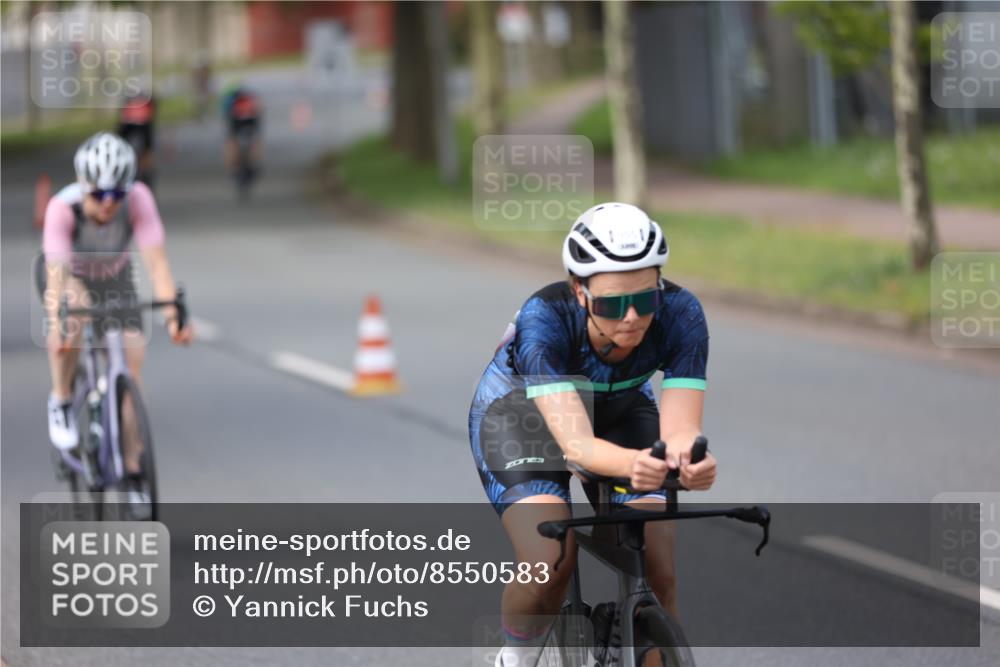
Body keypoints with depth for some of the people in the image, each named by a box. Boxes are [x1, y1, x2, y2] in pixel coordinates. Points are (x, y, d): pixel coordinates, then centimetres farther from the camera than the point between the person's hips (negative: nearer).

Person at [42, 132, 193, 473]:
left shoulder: (138, 199, -33)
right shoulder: (63, 207, -37)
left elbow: (156, 262, -37)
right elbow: (57, 273, -44)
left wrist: (173, 316, -50)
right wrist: (56, 323, -60)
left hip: (115, 278, 2)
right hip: (71, 276, -2)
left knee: (132, 371, -10)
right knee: (75, 312, -37)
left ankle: (131, 465, 4)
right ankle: (61, 401, -15)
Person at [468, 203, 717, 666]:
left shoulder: (680, 315, -31)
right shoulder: (545, 318, -39)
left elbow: (680, 428, -38)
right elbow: (576, 443, -48)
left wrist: (690, 460, -62)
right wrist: (631, 464, -70)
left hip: (619, 409, 3)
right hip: (519, 411, -3)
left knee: (658, 576, -18)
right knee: (550, 565, -27)